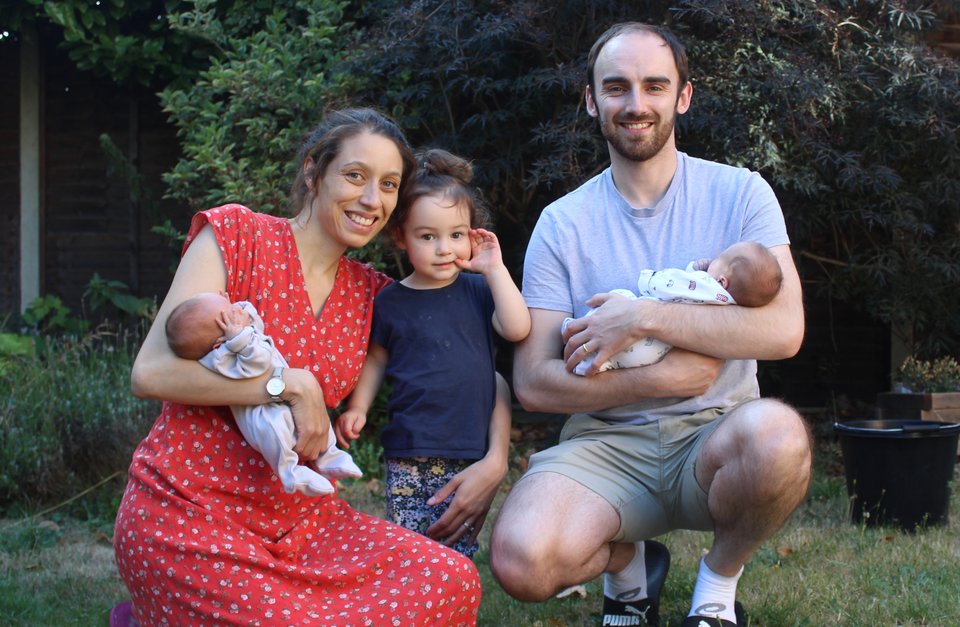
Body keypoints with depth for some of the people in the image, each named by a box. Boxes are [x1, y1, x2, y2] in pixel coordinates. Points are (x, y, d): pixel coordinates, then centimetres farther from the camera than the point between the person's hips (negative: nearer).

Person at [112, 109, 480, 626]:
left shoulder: (370, 292, 12)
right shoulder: (236, 234, -3)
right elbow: (151, 373, -13)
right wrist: (291, 383, -18)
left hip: (301, 519, 6)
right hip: (191, 519, -6)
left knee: (453, 582, -16)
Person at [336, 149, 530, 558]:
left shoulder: (477, 291, 6)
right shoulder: (390, 302, 8)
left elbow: (517, 329, -9)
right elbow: (377, 358, 19)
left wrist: (494, 270, -8)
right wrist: (357, 406, 6)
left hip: (473, 454, 0)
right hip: (408, 454, 0)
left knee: (456, 551, -1)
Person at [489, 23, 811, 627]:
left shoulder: (738, 192, 1)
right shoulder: (562, 224, 3)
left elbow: (784, 330, -13)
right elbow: (533, 382, -4)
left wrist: (645, 317, -18)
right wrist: (662, 377, -14)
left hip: (715, 431, 0)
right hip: (606, 444, 1)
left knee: (777, 434, -37)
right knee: (521, 561, -30)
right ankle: (630, 560, 10)